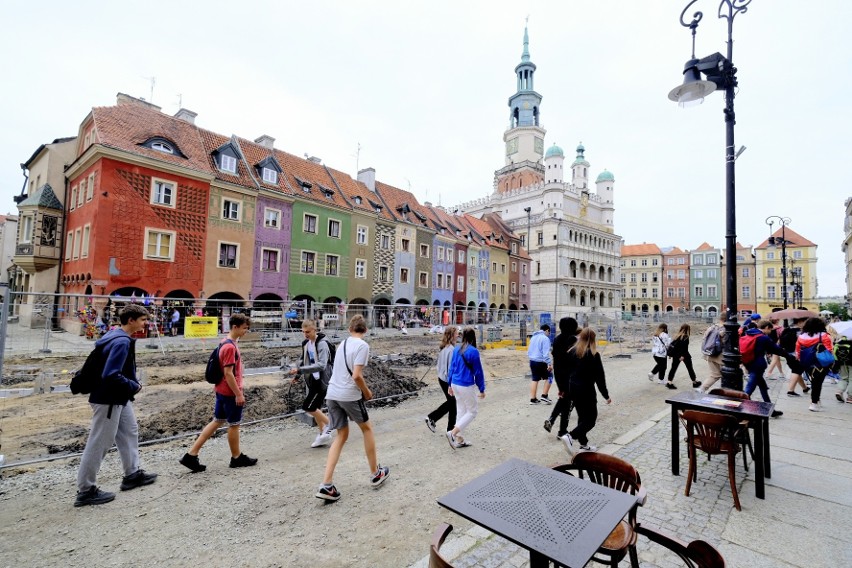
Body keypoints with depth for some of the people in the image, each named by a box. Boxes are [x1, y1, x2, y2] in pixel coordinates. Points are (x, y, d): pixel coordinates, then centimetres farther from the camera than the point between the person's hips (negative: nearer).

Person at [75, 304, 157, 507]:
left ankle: (132, 474, 31)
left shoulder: (117, 336, 7)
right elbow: (111, 375, -29)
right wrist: (134, 386, -16)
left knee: (130, 431, 18)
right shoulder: (122, 342, -25)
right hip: (109, 399, -11)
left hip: (118, 398, 11)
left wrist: (132, 385, 7)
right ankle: (85, 490, 17)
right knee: (100, 443, 2)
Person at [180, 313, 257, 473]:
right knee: (234, 424, 6)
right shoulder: (230, 347, -23)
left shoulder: (225, 343, 8)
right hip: (230, 392, -9)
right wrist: (239, 394, -19)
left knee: (217, 421, 17)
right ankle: (237, 458, 23)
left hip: (222, 390, 9)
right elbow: (228, 373, -24)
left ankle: (191, 455, 19)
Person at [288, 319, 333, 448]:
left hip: (321, 381, -8)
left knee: (307, 406, -8)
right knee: (315, 408, 12)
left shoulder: (322, 343, -19)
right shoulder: (305, 343, 5)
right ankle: (323, 434, 26)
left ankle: (329, 423, 10)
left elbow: (321, 365, -29)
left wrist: (299, 370, -32)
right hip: (312, 381, 8)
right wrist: (297, 375, 12)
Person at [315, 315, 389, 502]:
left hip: (332, 394, 6)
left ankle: (326, 485, 9)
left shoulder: (343, 343, 13)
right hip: (349, 395, -6)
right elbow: (356, 375, -18)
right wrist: (367, 392, -3)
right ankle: (375, 473, 28)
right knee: (367, 428, 16)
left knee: (341, 435, 16)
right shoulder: (362, 345, -10)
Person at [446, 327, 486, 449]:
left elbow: (452, 368, 9)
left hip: (455, 384, 7)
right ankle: (453, 433, -3)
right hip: (466, 386, -7)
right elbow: (478, 372, -11)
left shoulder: (456, 350, 3)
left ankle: (459, 440, 24)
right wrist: (482, 389, -2)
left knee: (460, 411, 18)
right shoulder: (473, 352, -16)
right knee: (472, 411, 9)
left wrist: (450, 385, 19)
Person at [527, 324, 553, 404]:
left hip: (532, 361, 7)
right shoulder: (545, 338, -11)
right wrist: (549, 364, -19)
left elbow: (529, 351, 20)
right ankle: (544, 396, 6)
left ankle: (533, 399, 14)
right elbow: (546, 353, -18)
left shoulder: (533, 337, 14)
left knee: (534, 379, 11)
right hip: (541, 362, -7)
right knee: (548, 377, 9)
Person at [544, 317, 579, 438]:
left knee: (563, 397, 23)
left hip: (558, 373, 6)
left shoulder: (557, 339, 6)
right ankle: (562, 431, 12)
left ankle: (550, 420, 10)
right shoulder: (572, 339, -15)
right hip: (569, 374, -6)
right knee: (568, 401, 5)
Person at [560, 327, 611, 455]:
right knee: (591, 418, 4)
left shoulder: (572, 351, 3)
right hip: (586, 390, -6)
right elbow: (599, 376, -11)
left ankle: (584, 444, 25)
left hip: (573, 388, 6)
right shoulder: (594, 354, -13)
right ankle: (570, 437, -14)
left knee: (582, 417, 19)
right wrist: (606, 395, -2)